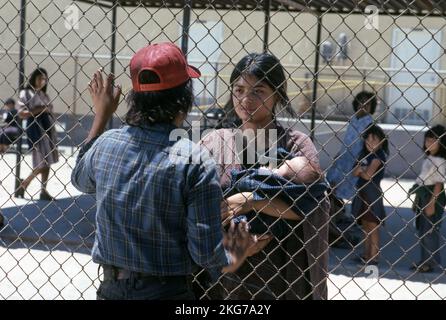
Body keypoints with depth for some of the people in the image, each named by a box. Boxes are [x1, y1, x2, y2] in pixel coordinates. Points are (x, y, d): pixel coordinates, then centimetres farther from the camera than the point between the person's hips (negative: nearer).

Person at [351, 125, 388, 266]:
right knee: (366, 226, 13)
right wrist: (363, 170, -14)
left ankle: (373, 258, 2)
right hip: (362, 192, 8)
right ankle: (366, 255, 21)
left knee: (373, 227, -2)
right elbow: (355, 172, 4)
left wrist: (360, 171, 0)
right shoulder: (364, 154, 11)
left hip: (372, 193, -8)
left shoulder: (378, 156, -11)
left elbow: (368, 175, -18)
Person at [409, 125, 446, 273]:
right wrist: (417, 199, 19)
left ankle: (433, 263, 4)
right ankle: (424, 261, 21)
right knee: (422, 230, 13)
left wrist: (432, 203, -19)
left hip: (433, 197, -9)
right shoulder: (428, 159, 12)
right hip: (422, 196, 9)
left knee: (430, 231, -4)